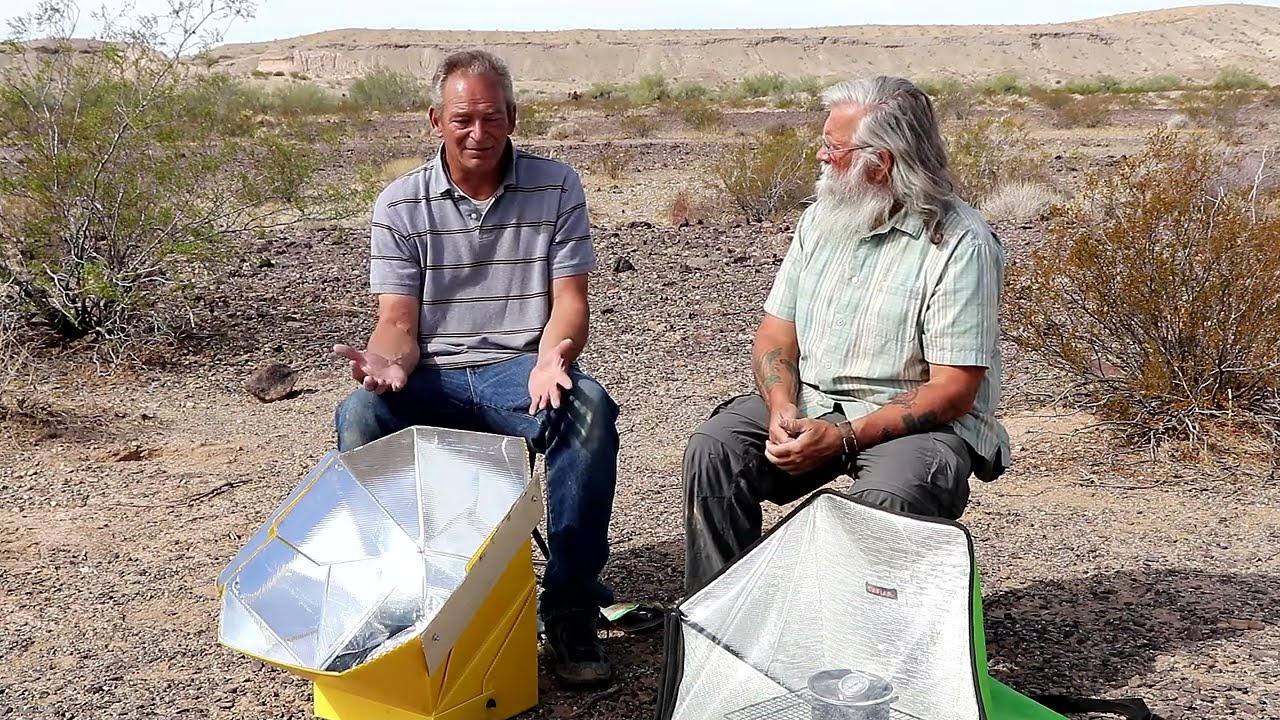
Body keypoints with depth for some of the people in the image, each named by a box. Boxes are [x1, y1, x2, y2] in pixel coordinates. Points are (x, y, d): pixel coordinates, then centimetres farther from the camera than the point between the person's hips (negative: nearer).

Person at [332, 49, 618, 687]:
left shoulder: (556, 187, 3)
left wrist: (553, 358, -26)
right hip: (431, 375, 1)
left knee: (589, 410, -33)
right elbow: (398, 321, 0)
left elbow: (569, 303, -3)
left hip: (520, 368, 0)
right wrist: (388, 362, -25)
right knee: (358, 417, -30)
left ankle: (569, 607, -18)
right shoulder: (400, 204, 5)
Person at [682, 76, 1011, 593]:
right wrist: (783, 409, -13)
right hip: (809, 404, 5)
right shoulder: (820, 219, 9)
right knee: (713, 449, -17)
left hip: (917, 421, -5)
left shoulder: (960, 244, -12)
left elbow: (953, 391, -15)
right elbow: (775, 336, 9)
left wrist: (842, 438, -24)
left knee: (888, 495, -35)